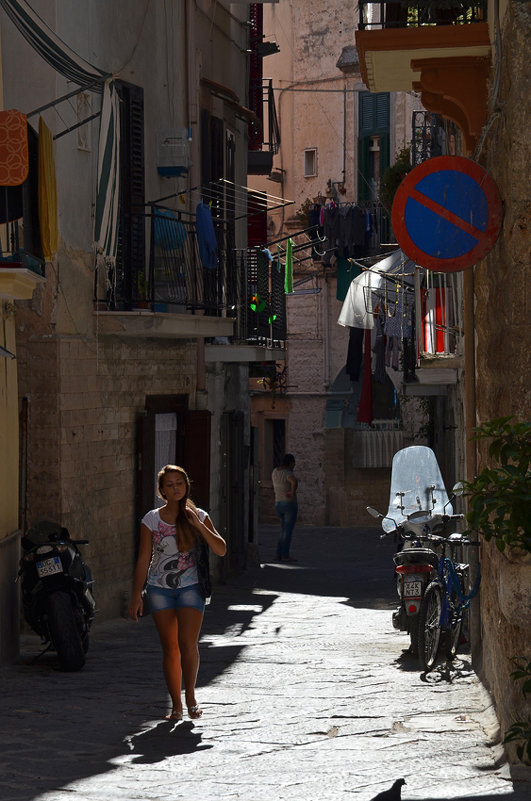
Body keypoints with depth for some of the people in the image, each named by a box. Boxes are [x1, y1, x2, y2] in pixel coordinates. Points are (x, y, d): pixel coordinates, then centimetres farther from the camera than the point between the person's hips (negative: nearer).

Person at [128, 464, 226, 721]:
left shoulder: (198, 516, 3)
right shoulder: (152, 520, 2)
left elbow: (221, 550, -2)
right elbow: (143, 560, 4)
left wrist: (198, 525, -13)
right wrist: (136, 596, 0)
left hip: (191, 587, -1)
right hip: (160, 589, 1)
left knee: (187, 643, -16)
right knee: (170, 648, 3)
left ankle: (190, 694, 3)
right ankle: (176, 705, 10)